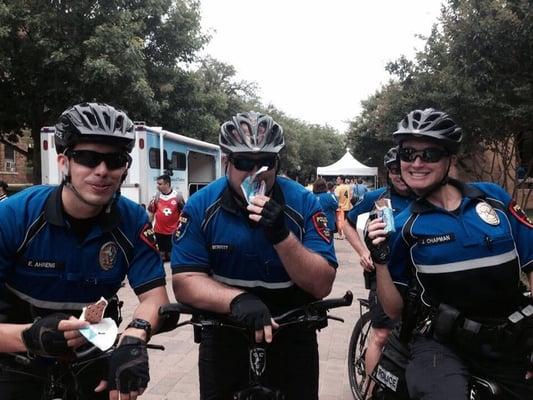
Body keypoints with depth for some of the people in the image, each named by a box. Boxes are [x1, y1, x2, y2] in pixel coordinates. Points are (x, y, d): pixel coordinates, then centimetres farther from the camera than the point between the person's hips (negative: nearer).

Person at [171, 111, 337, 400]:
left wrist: (282, 236, -33)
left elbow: (322, 286, -18)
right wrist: (237, 299, -34)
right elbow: (185, 280, -16)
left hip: (292, 336, 0)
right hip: (223, 336, 1)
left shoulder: (304, 203, -15)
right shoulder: (200, 207, -13)